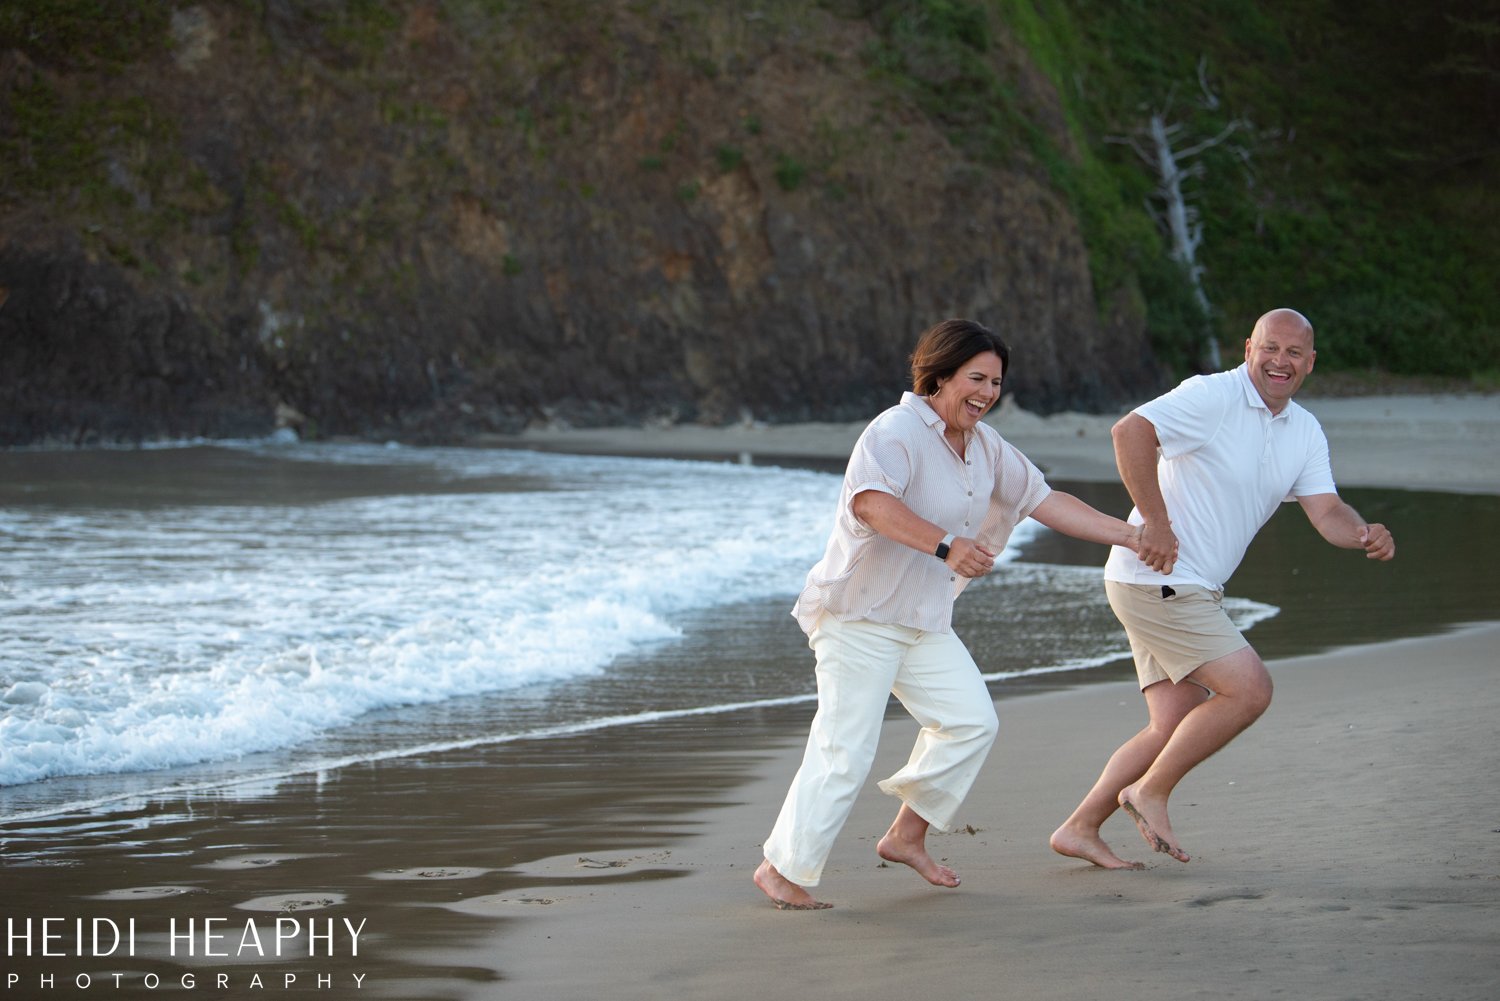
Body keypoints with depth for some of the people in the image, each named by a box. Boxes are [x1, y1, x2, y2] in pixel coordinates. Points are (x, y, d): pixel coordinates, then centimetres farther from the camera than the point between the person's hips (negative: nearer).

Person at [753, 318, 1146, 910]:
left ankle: (906, 835, 18)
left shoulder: (985, 446, 10)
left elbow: (1044, 500, 16)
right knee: (844, 752, -11)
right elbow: (871, 502, -38)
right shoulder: (896, 432, -19)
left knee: (971, 721, 3)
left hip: (924, 619, 9)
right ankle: (781, 868, 2)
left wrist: (1128, 535, 11)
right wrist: (946, 545, -49)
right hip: (859, 614, -9)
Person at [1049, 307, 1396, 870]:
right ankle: (1150, 792, 1)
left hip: (1194, 591, 9)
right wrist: (1155, 521, -25)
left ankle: (1079, 828, 15)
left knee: (1175, 727, 8)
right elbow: (1131, 431, -27)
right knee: (1249, 690, -12)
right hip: (1157, 580, -9)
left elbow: (1326, 511, 2)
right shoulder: (1214, 396, -14)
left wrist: (1366, 537, -19)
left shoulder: (1305, 432, 11)